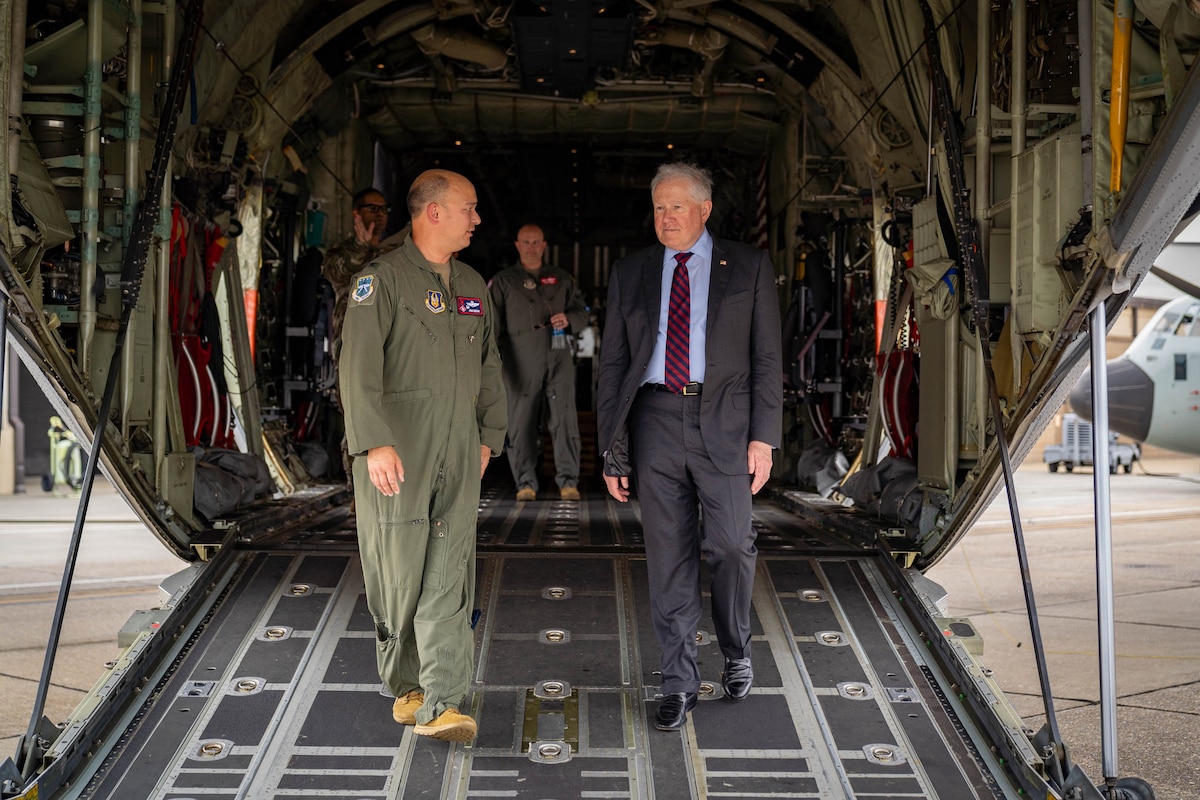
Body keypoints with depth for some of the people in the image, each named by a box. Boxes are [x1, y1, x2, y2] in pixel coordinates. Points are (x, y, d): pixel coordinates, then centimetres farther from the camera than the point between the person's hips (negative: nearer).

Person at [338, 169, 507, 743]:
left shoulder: (473, 286, 16)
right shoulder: (383, 279, -5)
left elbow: (488, 367, 23)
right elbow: (358, 367, -14)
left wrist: (488, 436, 17)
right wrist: (376, 443, -23)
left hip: (458, 457, 5)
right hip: (396, 455, -5)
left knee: (449, 577, -2)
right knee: (399, 574, 5)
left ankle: (442, 705, -1)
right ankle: (406, 686, 24)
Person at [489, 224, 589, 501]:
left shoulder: (562, 279, 19)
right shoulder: (503, 281, 13)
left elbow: (582, 313, 20)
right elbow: (493, 325, 9)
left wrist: (568, 319, -3)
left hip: (558, 355, 1)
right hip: (521, 359, -1)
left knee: (564, 418, -5)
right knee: (521, 421, -1)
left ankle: (568, 480, -1)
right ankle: (525, 483, 6)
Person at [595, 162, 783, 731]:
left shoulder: (748, 267, 6)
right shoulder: (630, 274, 11)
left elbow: (766, 356, 3)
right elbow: (612, 363, 11)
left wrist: (764, 436, -5)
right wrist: (612, 448, 5)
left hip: (724, 422, -2)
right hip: (655, 422, 2)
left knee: (730, 545, -1)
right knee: (668, 556, 4)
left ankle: (736, 651, 27)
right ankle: (679, 682, 16)